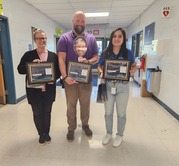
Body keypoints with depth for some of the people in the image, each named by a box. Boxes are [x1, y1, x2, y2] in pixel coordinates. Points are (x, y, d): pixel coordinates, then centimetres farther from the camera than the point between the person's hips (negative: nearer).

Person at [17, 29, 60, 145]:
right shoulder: (28, 55, 0)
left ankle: (47, 133, 35)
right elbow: (20, 70, -3)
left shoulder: (53, 55, 3)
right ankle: (41, 134, 33)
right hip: (34, 90, 0)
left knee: (47, 112, 13)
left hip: (49, 90, 1)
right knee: (37, 113, 10)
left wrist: (53, 78, -15)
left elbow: (58, 71, 5)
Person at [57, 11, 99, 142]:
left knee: (85, 104, 16)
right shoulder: (64, 38, -3)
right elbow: (61, 59, -11)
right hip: (70, 79, -2)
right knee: (71, 105, 11)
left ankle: (85, 124, 39)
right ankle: (71, 128, 31)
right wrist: (65, 76, -24)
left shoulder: (91, 39, 5)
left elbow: (96, 57, 6)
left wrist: (88, 61, -17)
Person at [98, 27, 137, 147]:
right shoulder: (105, 53, -2)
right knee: (108, 112, 13)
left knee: (121, 113, 11)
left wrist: (132, 72, -16)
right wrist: (101, 73, -14)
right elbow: (99, 66, 8)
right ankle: (109, 133, 37)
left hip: (123, 86, -1)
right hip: (108, 85, 2)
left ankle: (120, 135, 35)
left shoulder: (128, 53, -5)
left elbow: (134, 66, 7)